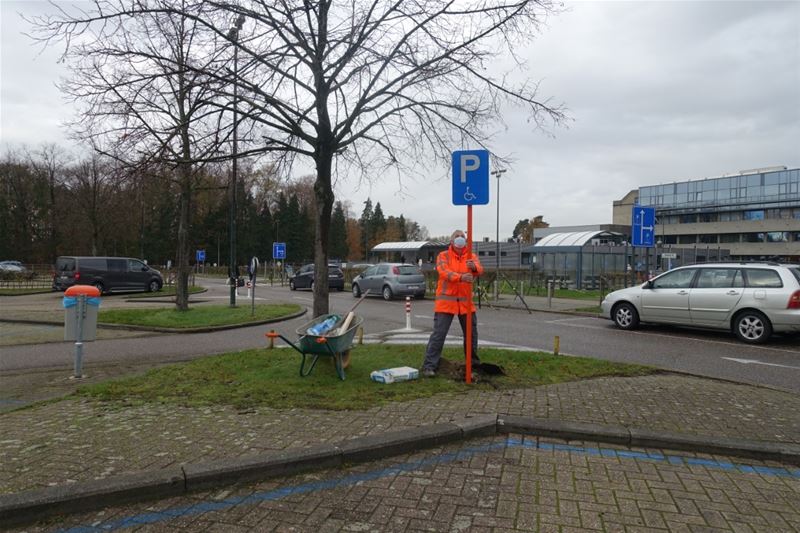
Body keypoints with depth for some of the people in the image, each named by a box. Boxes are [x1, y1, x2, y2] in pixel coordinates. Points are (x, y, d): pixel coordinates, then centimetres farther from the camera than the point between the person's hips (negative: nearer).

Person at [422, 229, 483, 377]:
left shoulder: (471, 256, 8)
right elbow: (444, 272, -19)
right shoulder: (443, 256, 0)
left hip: (466, 301, 4)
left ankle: (474, 362, 32)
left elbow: (480, 270, -12)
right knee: (439, 333, -6)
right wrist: (461, 277, -38)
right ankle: (429, 365, -1)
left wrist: (474, 267, -37)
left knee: (471, 333, 14)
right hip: (446, 300, -3)